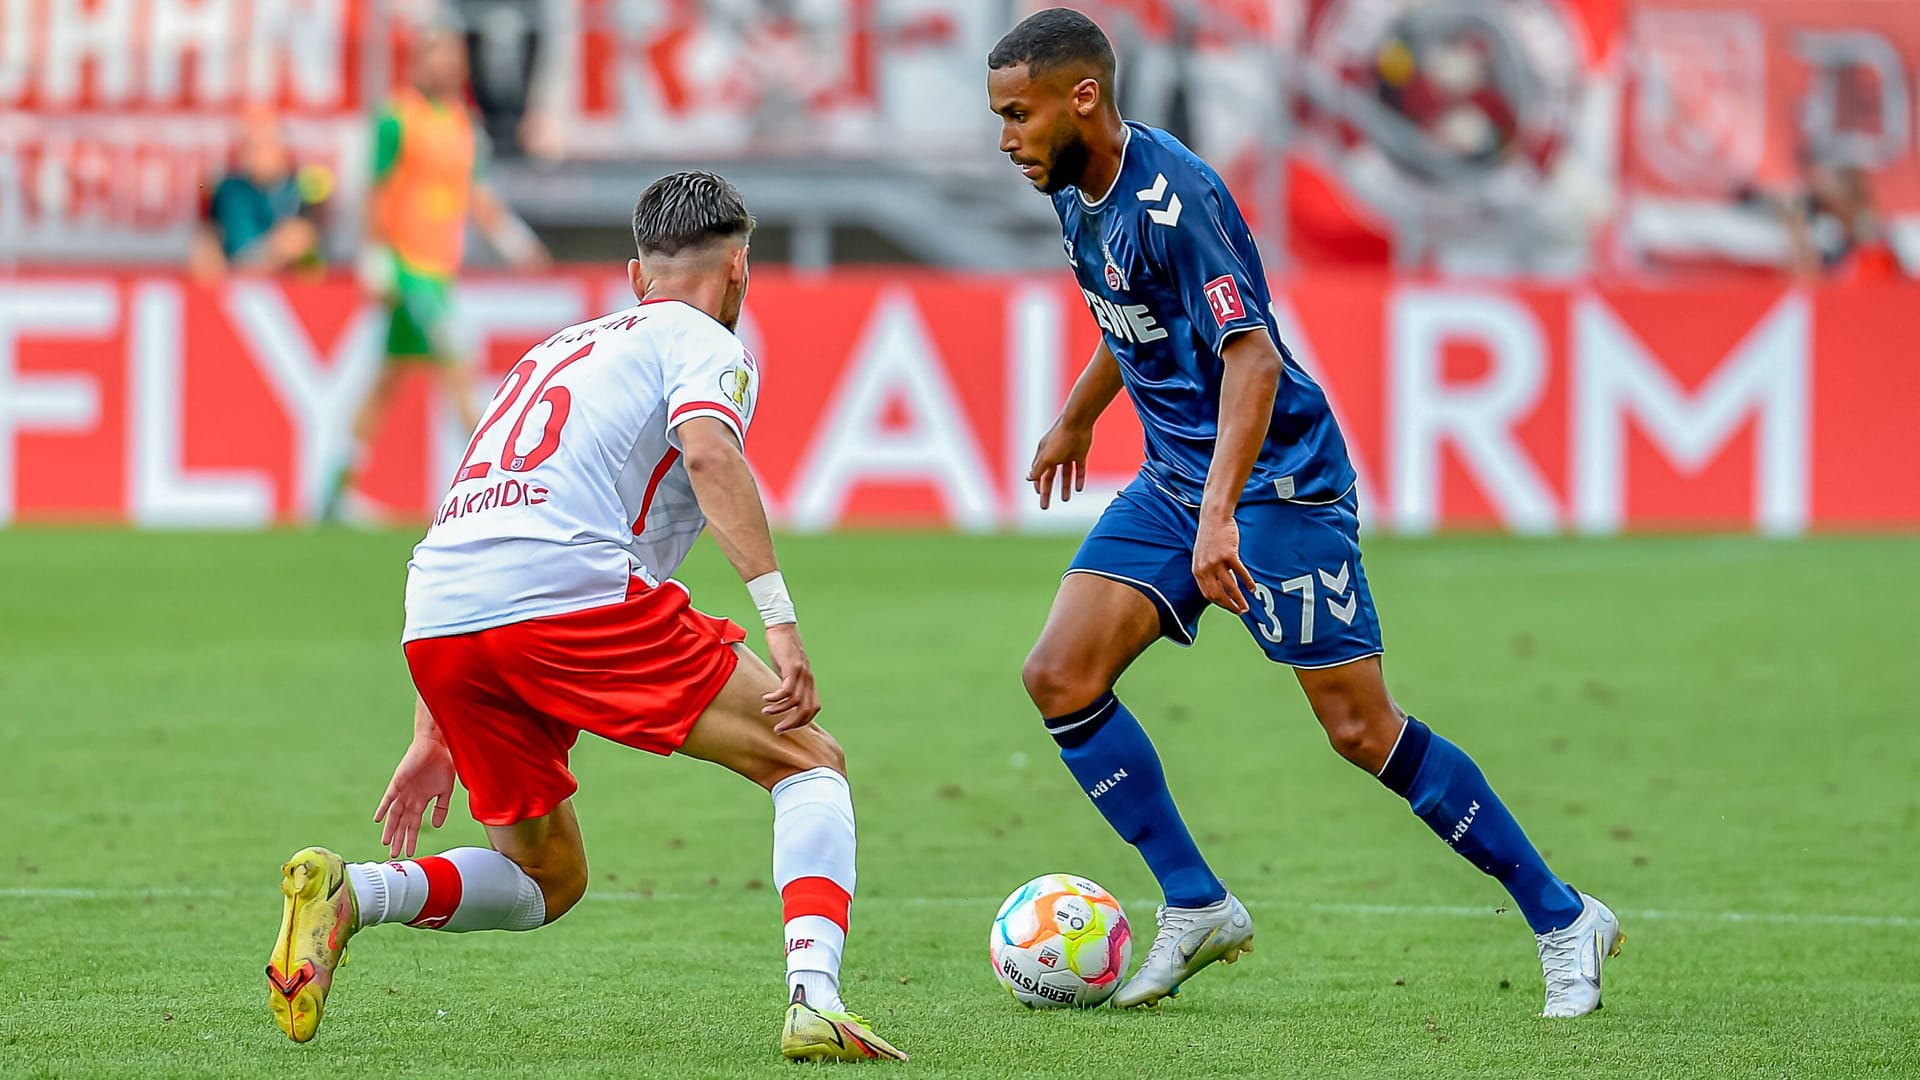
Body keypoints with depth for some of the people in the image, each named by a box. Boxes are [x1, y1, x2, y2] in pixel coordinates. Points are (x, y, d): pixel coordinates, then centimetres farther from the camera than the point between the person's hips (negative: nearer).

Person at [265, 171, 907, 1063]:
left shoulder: (558, 350, 34)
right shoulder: (704, 344, 12)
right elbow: (707, 452, -12)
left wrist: (432, 737, 34)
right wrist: (780, 617, -19)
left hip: (433, 624, 7)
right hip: (572, 589, -7)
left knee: (547, 881, 22)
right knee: (808, 761, 6)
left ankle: (346, 892, -4)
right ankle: (814, 1003, -15)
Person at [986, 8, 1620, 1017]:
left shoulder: (1174, 197, -24)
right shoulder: (1078, 192, 4)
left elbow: (1252, 357, -31)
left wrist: (1219, 515, -39)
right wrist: (1074, 419, 38)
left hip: (1278, 481, -9)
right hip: (1173, 478, 9)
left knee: (1361, 729, -7)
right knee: (1060, 678, -5)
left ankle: (1563, 920, 5)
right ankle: (1196, 908, 5)